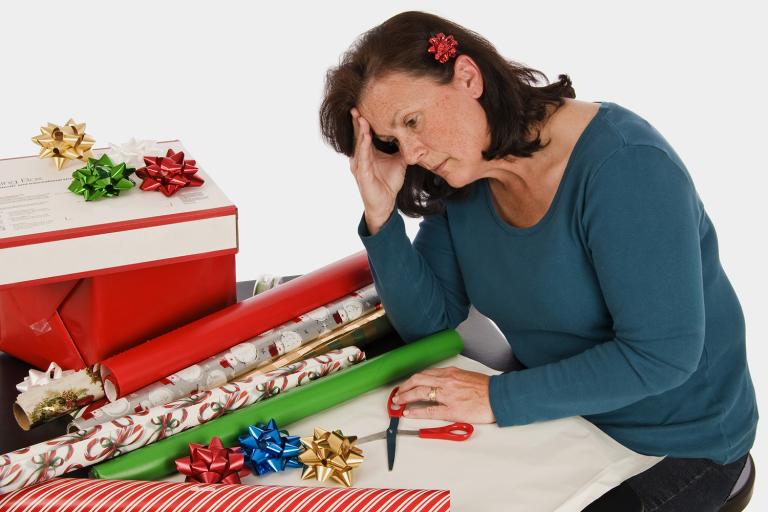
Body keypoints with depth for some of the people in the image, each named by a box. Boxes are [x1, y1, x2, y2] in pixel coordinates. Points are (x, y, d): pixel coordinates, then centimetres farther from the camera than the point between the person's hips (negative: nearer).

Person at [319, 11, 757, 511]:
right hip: (561, 412, 6)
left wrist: (498, 398, -25)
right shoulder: (459, 179, -4)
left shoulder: (622, 164, -26)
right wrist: (382, 213, -17)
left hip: (675, 446, -6)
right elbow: (427, 320, -2)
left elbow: (661, 354, -28)